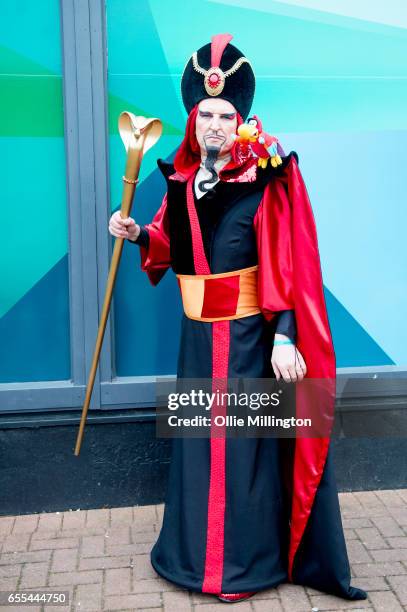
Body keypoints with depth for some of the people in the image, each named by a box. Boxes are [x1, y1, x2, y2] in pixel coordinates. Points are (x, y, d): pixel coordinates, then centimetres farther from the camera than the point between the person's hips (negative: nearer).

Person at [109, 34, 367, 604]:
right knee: (198, 440, 17)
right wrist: (138, 234, -3)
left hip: (248, 336, -6)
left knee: (245, 443, 4)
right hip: (198, 334, 6)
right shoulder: (182, 179, 5)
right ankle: (196, 550, 37)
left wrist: (284, 338, -21)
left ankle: (243, 561, 24)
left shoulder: (265, 181, -13)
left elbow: (282, 267, -17)